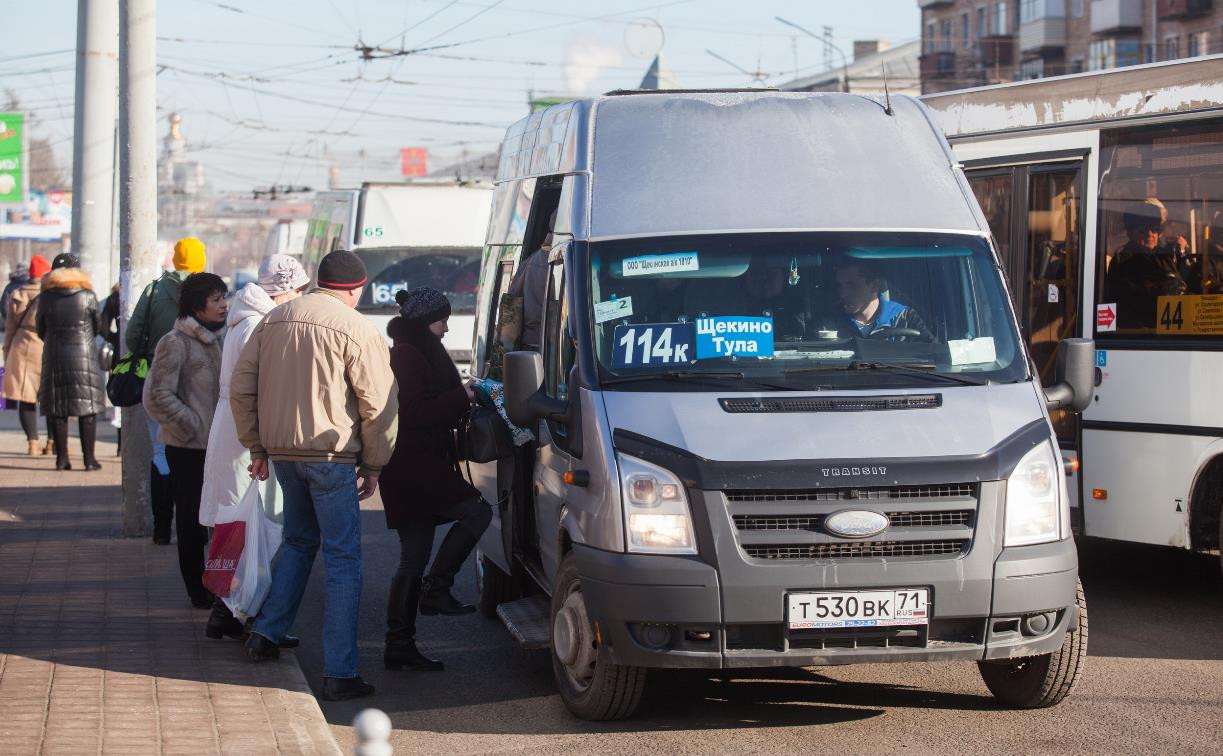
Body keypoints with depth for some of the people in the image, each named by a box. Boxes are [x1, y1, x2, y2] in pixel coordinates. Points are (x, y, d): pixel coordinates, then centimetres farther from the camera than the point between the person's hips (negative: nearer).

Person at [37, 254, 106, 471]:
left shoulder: (46, 297, -2)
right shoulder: (87, 296, -5)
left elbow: (41, 330, 7)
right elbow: (97, 327, 6)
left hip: (53, 357, 2)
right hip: (84, 355, -1)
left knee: (57, 410, 7)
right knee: (88, 408, 4)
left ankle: (61, 457, 4)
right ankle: (89, 458, 1)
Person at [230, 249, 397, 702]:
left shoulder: (274, 321, 10)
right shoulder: (357, 331, -8)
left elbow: (240, 389, 13)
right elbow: (378, 406, -9)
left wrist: (256, 445, 20)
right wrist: (374, 465, 1)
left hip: (282, 450, 6)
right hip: (331, 453, -6)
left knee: (298, 541, 26)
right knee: (342, 558, -1)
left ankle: (266, 634, 23)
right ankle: (339, 673, -3)